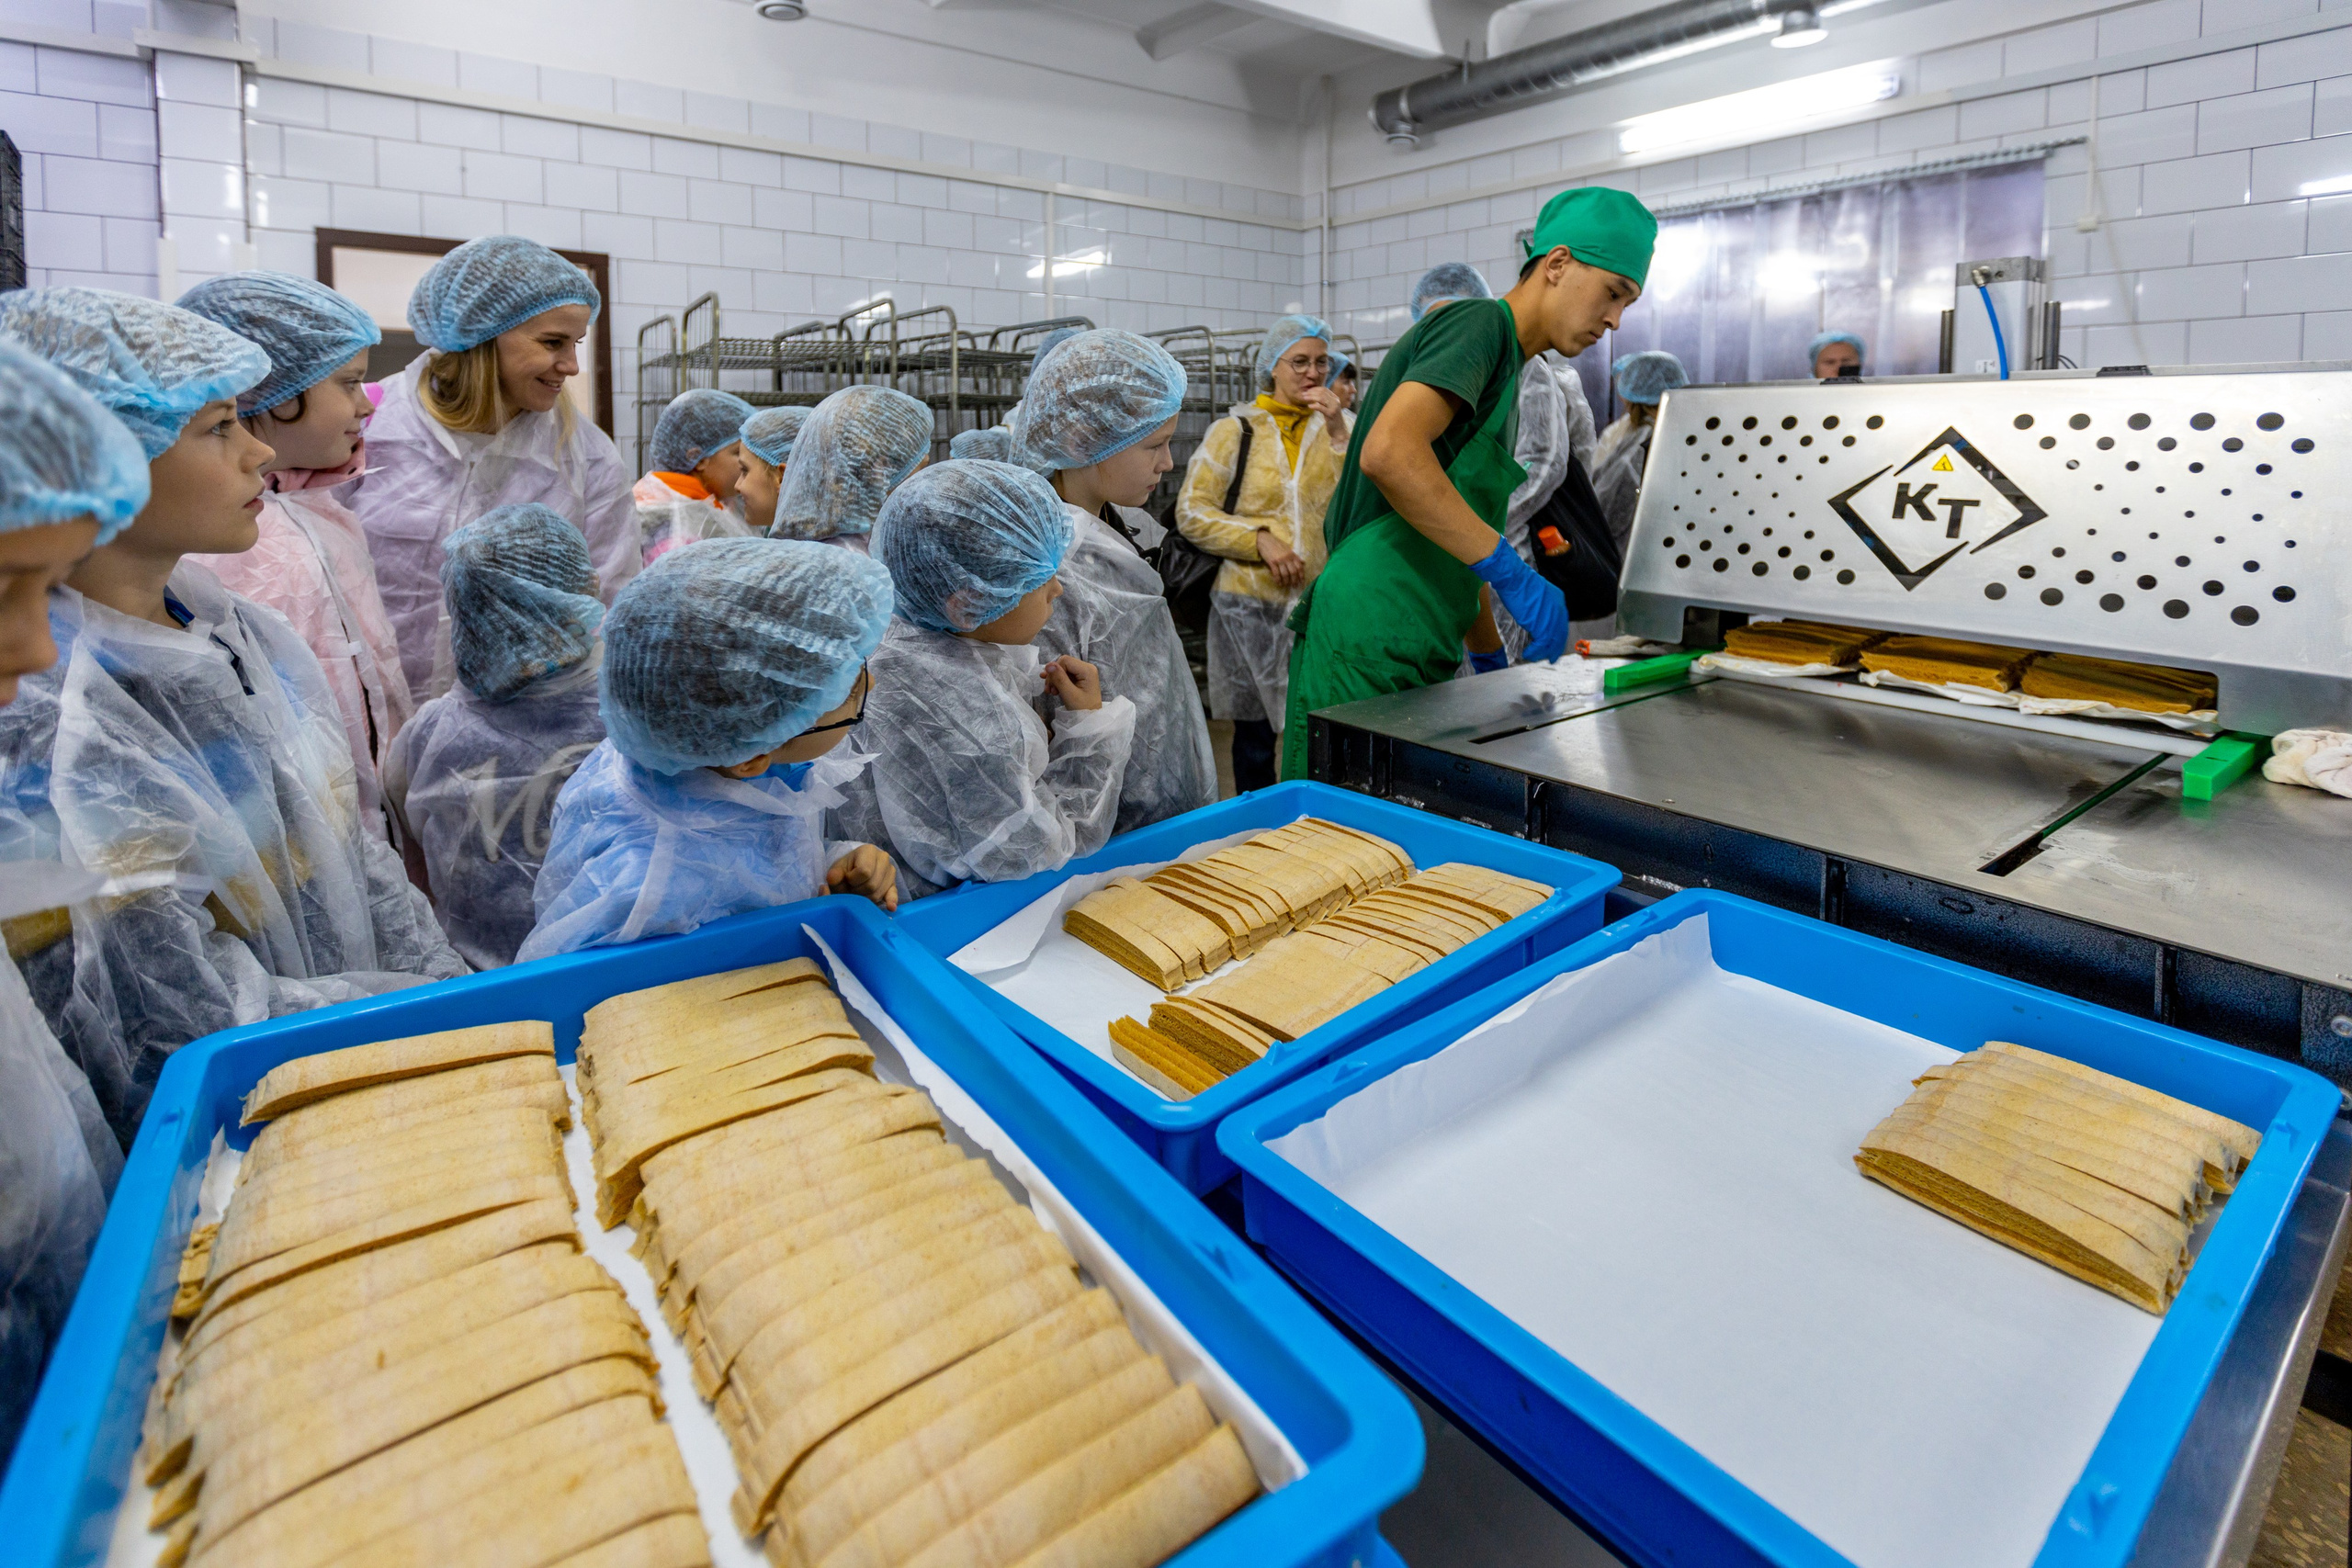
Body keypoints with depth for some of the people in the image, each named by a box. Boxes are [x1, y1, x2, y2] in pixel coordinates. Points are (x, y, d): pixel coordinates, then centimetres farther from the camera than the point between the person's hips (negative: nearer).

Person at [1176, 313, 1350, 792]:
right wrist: (1260, 540, -13)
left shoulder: (1343, 426, 11)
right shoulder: (1234, 430, 5)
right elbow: (1191, 512, -2)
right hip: (1252, 606, -1)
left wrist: (1337, 432, -10)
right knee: (1255, 737, 8)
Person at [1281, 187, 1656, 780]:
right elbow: (1388, 452, -24)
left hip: (1414, 657, 10)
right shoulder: (1481, 323, -5)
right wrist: (1512, 572, -21)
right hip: (1366, 650, -10)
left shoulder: (1504, 371, 24)